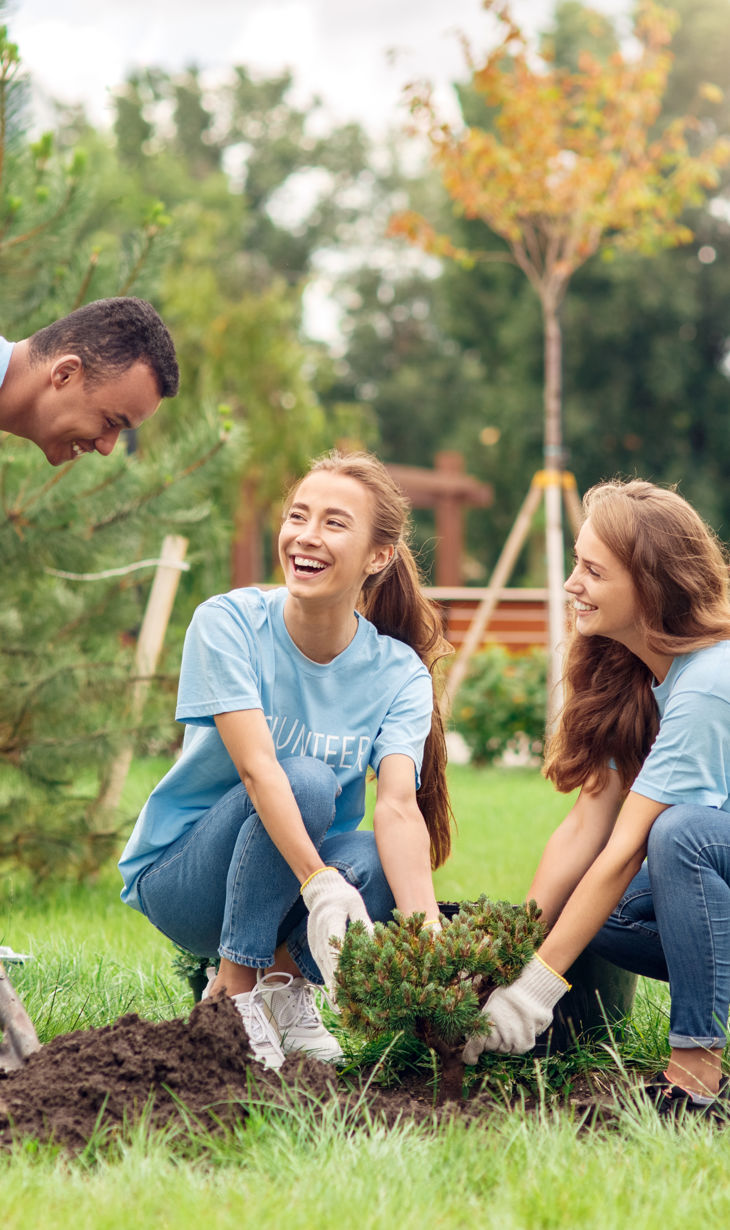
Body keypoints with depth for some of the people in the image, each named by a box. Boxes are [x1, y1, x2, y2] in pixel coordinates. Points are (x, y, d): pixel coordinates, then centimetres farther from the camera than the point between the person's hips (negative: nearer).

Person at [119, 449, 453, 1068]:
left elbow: (399, 805, -25)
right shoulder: (228, 623, -18)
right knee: (306, 779, -32)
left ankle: (284, 977, -1)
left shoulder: (399, 674, -10)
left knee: (377, 864, -32)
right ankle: (233, 992, -17)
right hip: (178, 873, -2)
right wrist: (320, 884, -44)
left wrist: (427, 932, -42)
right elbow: (256, 767, -30)